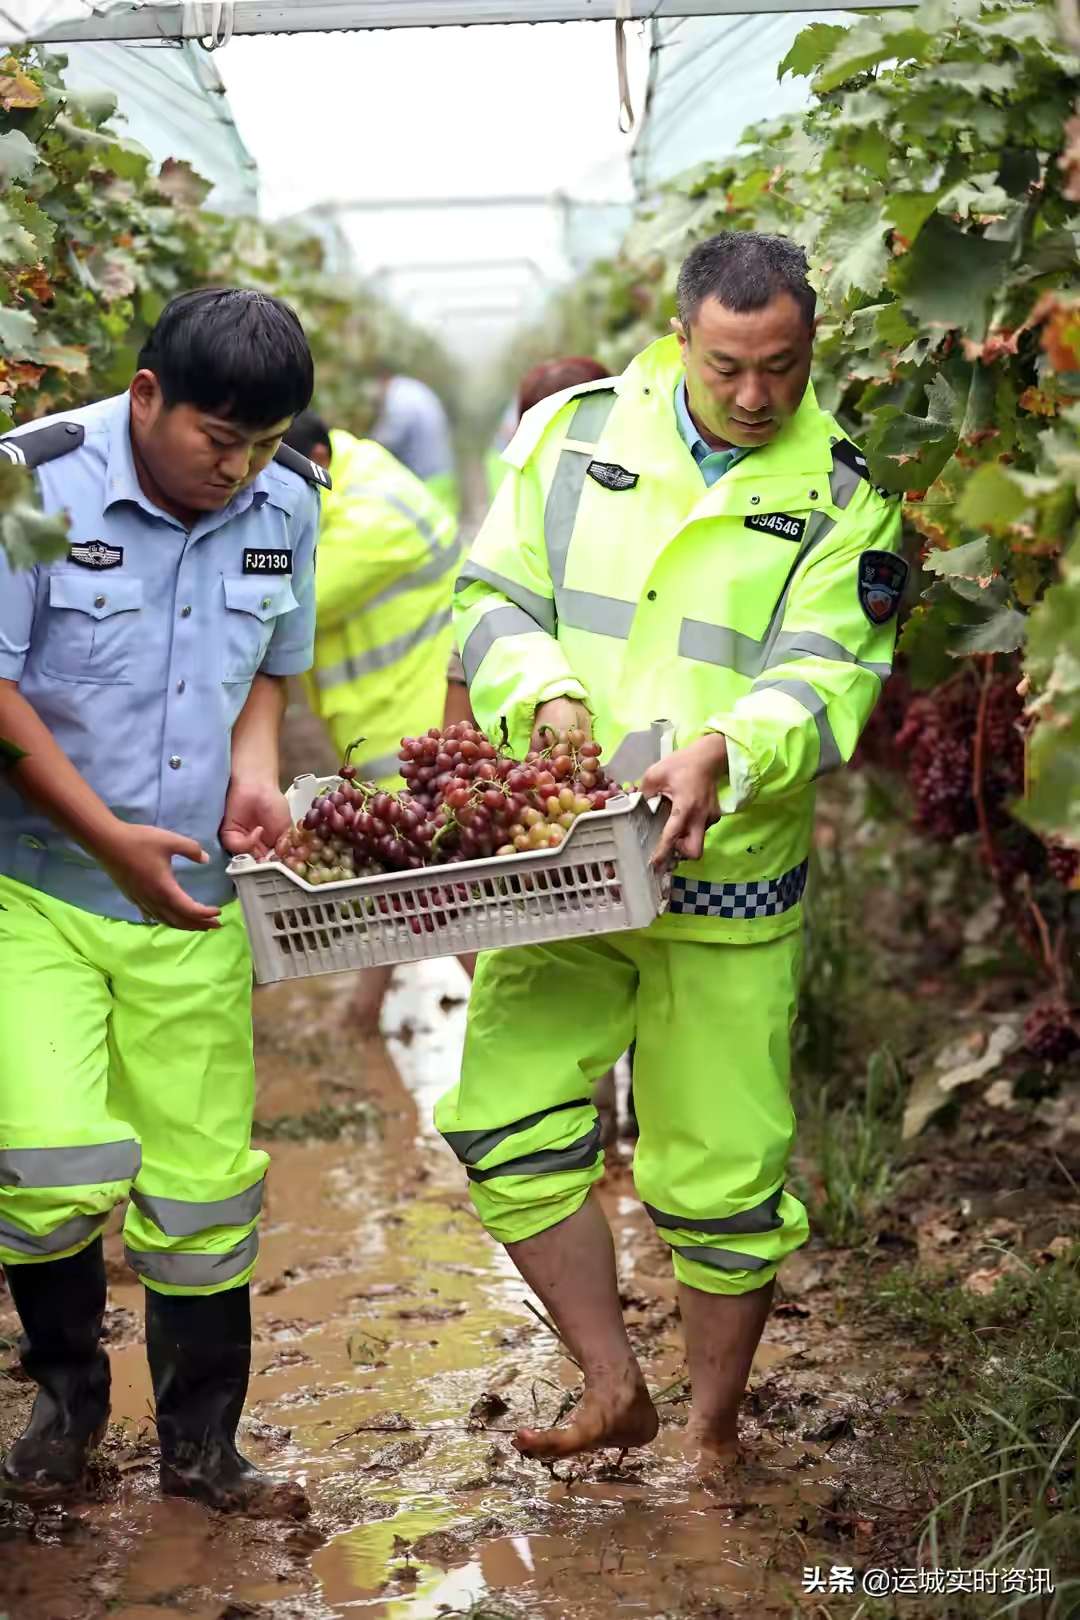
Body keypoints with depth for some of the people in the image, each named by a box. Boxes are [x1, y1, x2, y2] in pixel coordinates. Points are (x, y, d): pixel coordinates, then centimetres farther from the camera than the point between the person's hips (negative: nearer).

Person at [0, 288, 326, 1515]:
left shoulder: (287, 504, 1)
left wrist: (255, 764, -6)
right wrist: (110, 837, -21)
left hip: (190, 902, 4)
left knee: (203, 1182, 7)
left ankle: (199, 1448, 26)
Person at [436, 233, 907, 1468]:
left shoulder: (841, 499, -2)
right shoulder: (574, 431, 3)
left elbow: (824, 675, -12)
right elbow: (493, 598, 4)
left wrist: (726, 754, -33)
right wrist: (548, 698, -17)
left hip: (726, 882, -2)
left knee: (722, 1177, 3)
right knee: (505, 1125, -1)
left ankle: (714, 1434, 26)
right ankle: (613, 1393, 19)